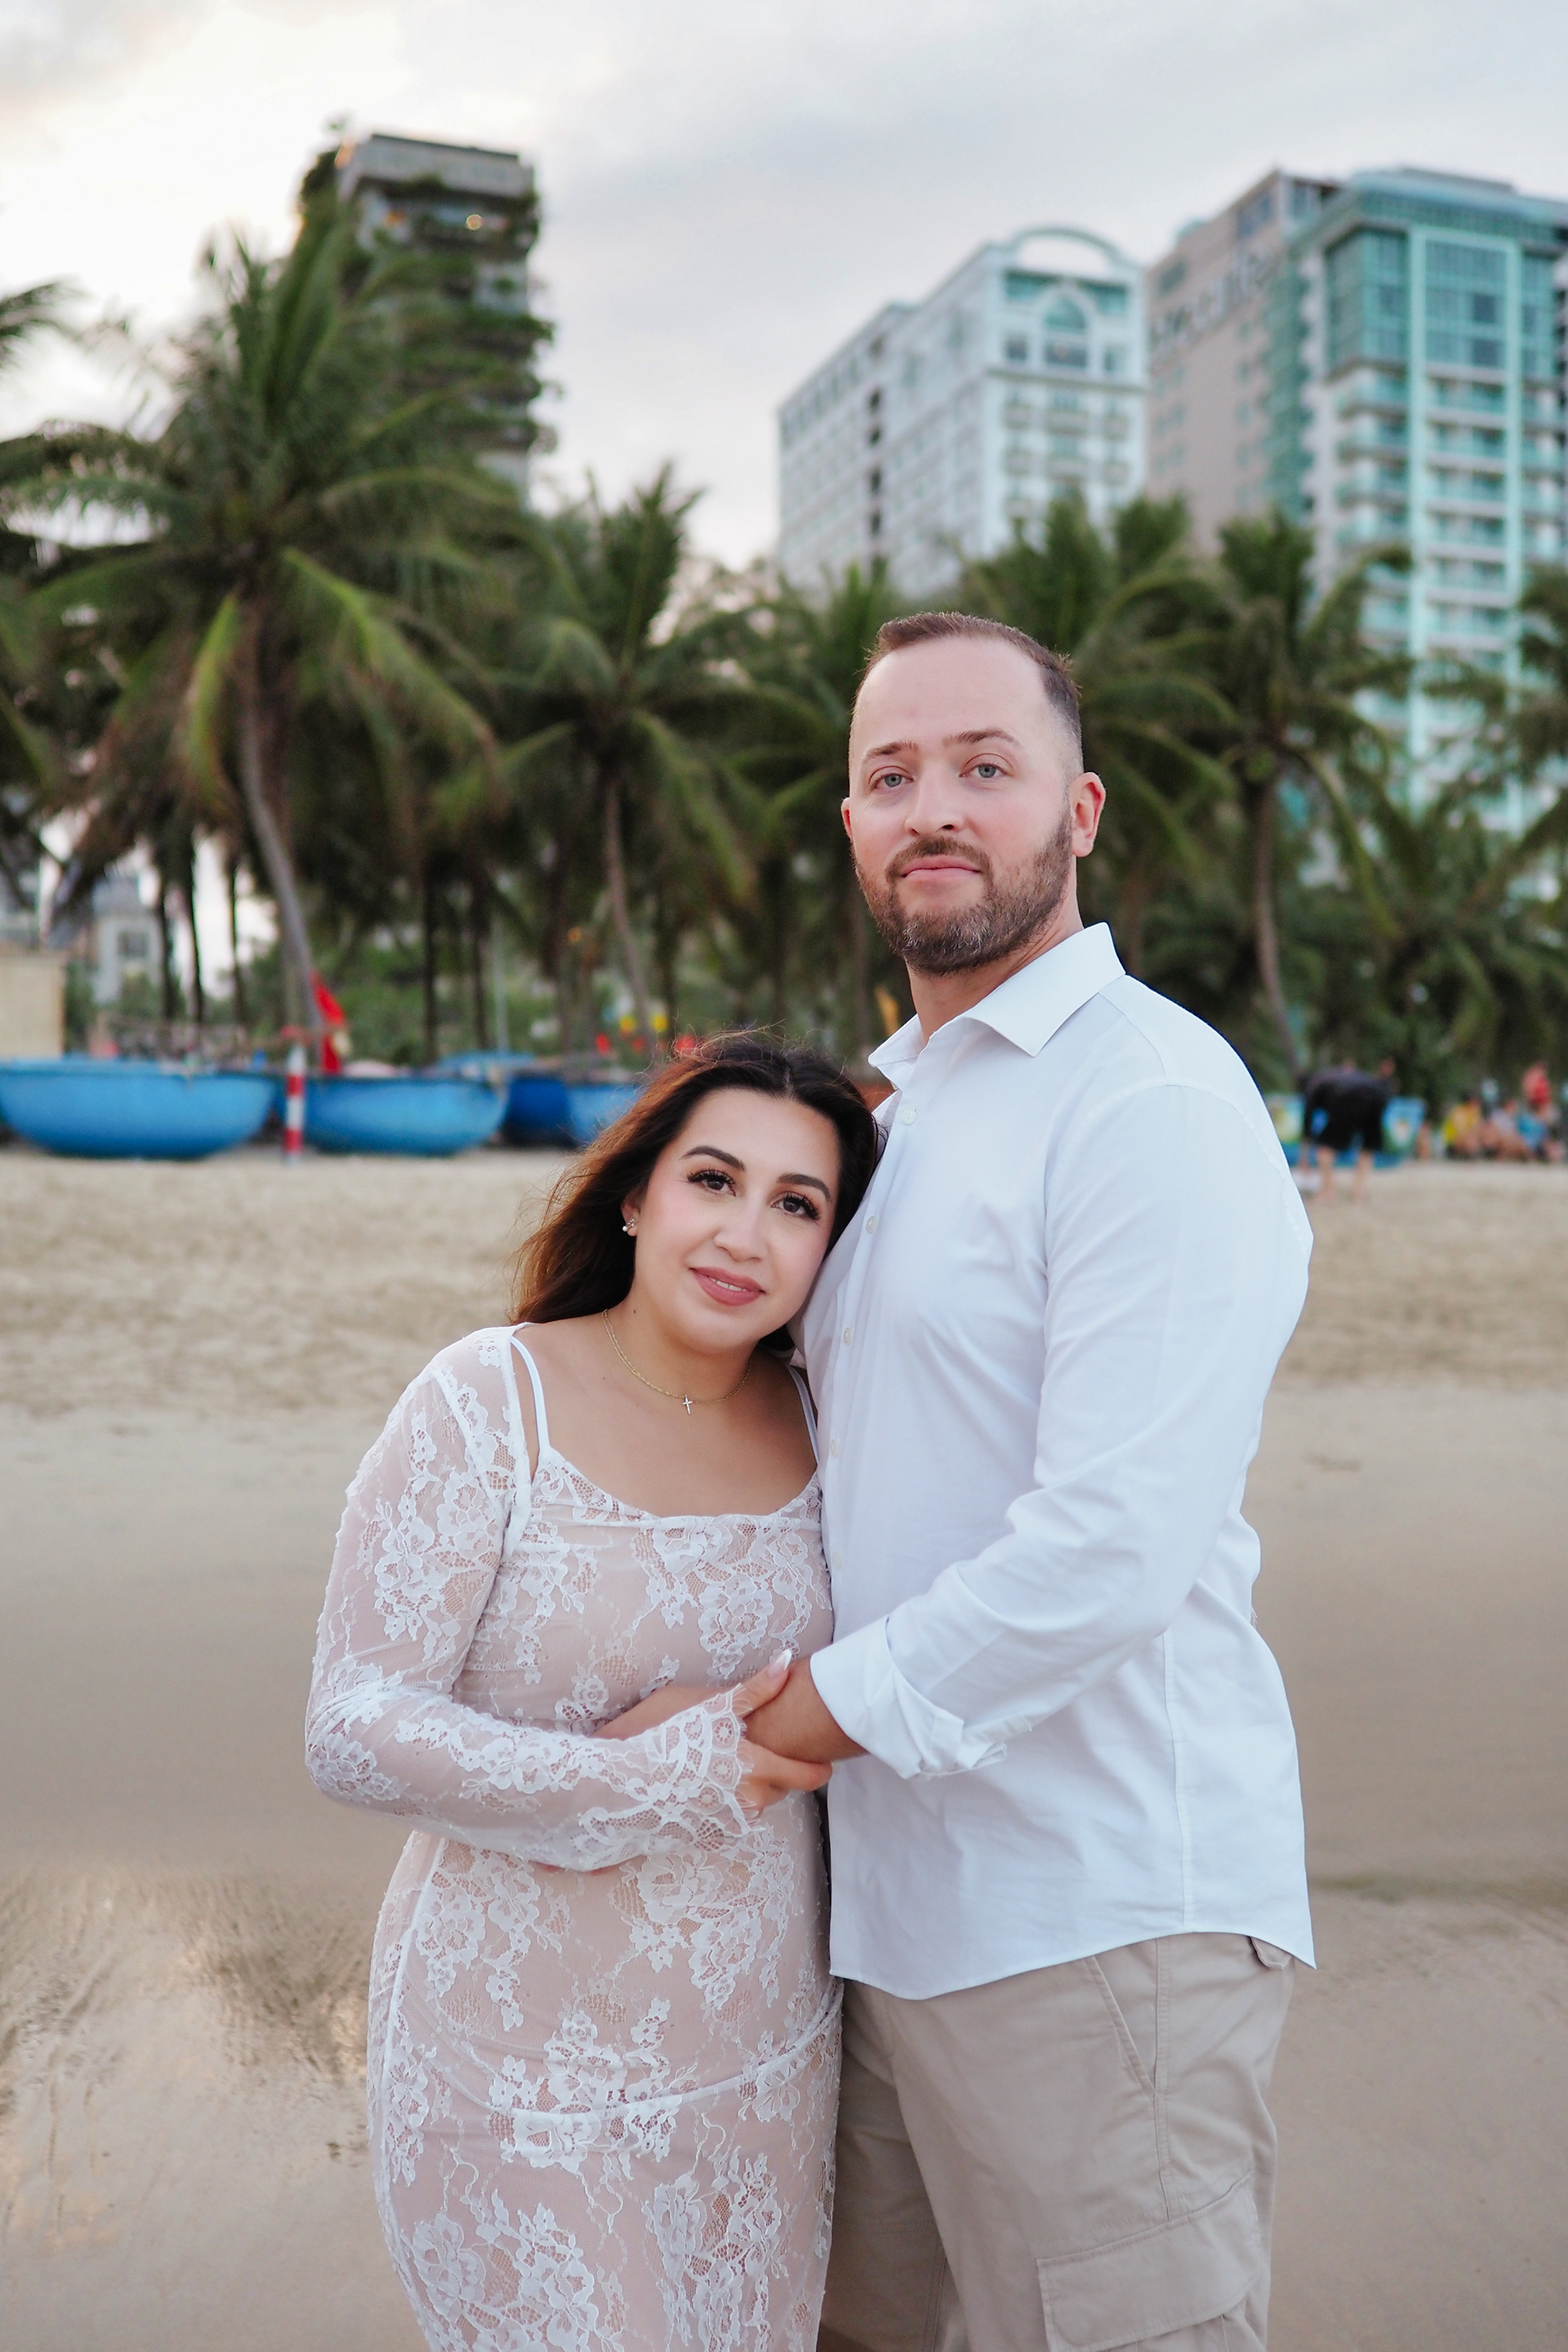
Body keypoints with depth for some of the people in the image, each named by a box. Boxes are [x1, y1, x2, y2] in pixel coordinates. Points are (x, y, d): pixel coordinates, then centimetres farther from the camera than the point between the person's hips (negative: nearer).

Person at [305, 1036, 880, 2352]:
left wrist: (748, 1734, -9)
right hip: (532, 2069, -5)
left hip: (769, 2052, 5)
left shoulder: (810, 1418, 0)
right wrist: (662, 1784, -23)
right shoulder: (489, 1403, -15)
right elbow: (353, 1730, -18)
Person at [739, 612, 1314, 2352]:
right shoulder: (886, 1097, 14)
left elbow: (1116, 1549, -24)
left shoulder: (1150, 1091, -16)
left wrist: (823, 1709, -14)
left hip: (1095, 1917, -8)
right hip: (896, 1891, 9)